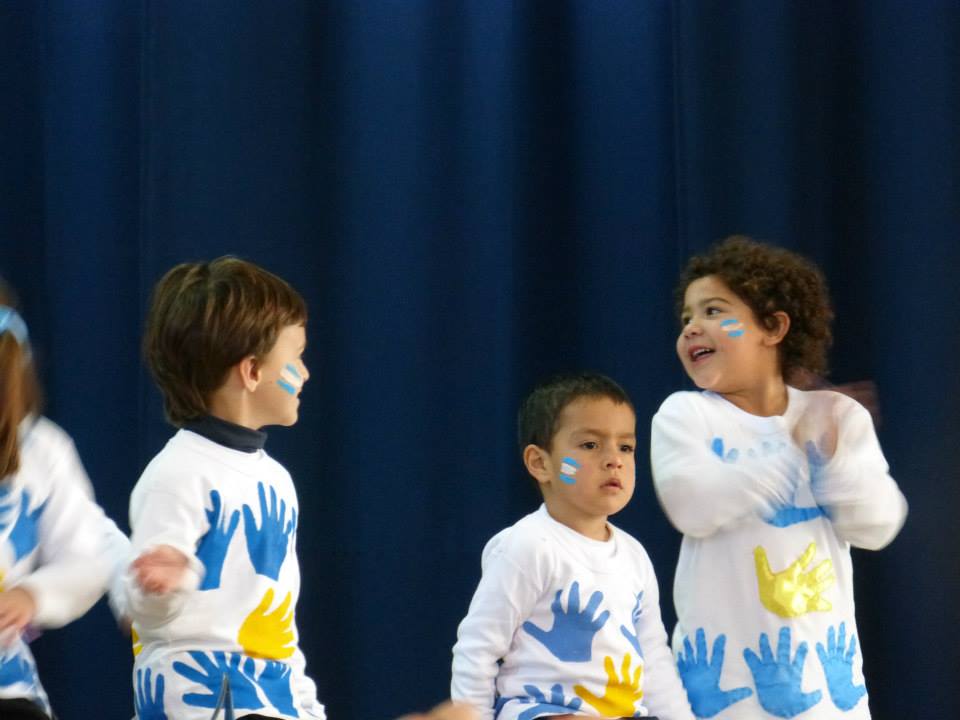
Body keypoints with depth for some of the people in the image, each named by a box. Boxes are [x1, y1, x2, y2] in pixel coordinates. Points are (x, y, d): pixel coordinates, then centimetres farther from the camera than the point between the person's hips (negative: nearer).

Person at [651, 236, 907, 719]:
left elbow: (876, 526, -1)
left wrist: (834, 458, -18)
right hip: (726, 656, -3)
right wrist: (788, 447, -16)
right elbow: (692, 508, -18)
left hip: (822, 651, 3)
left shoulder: (837, 415, 5)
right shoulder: (684, 414, -1)